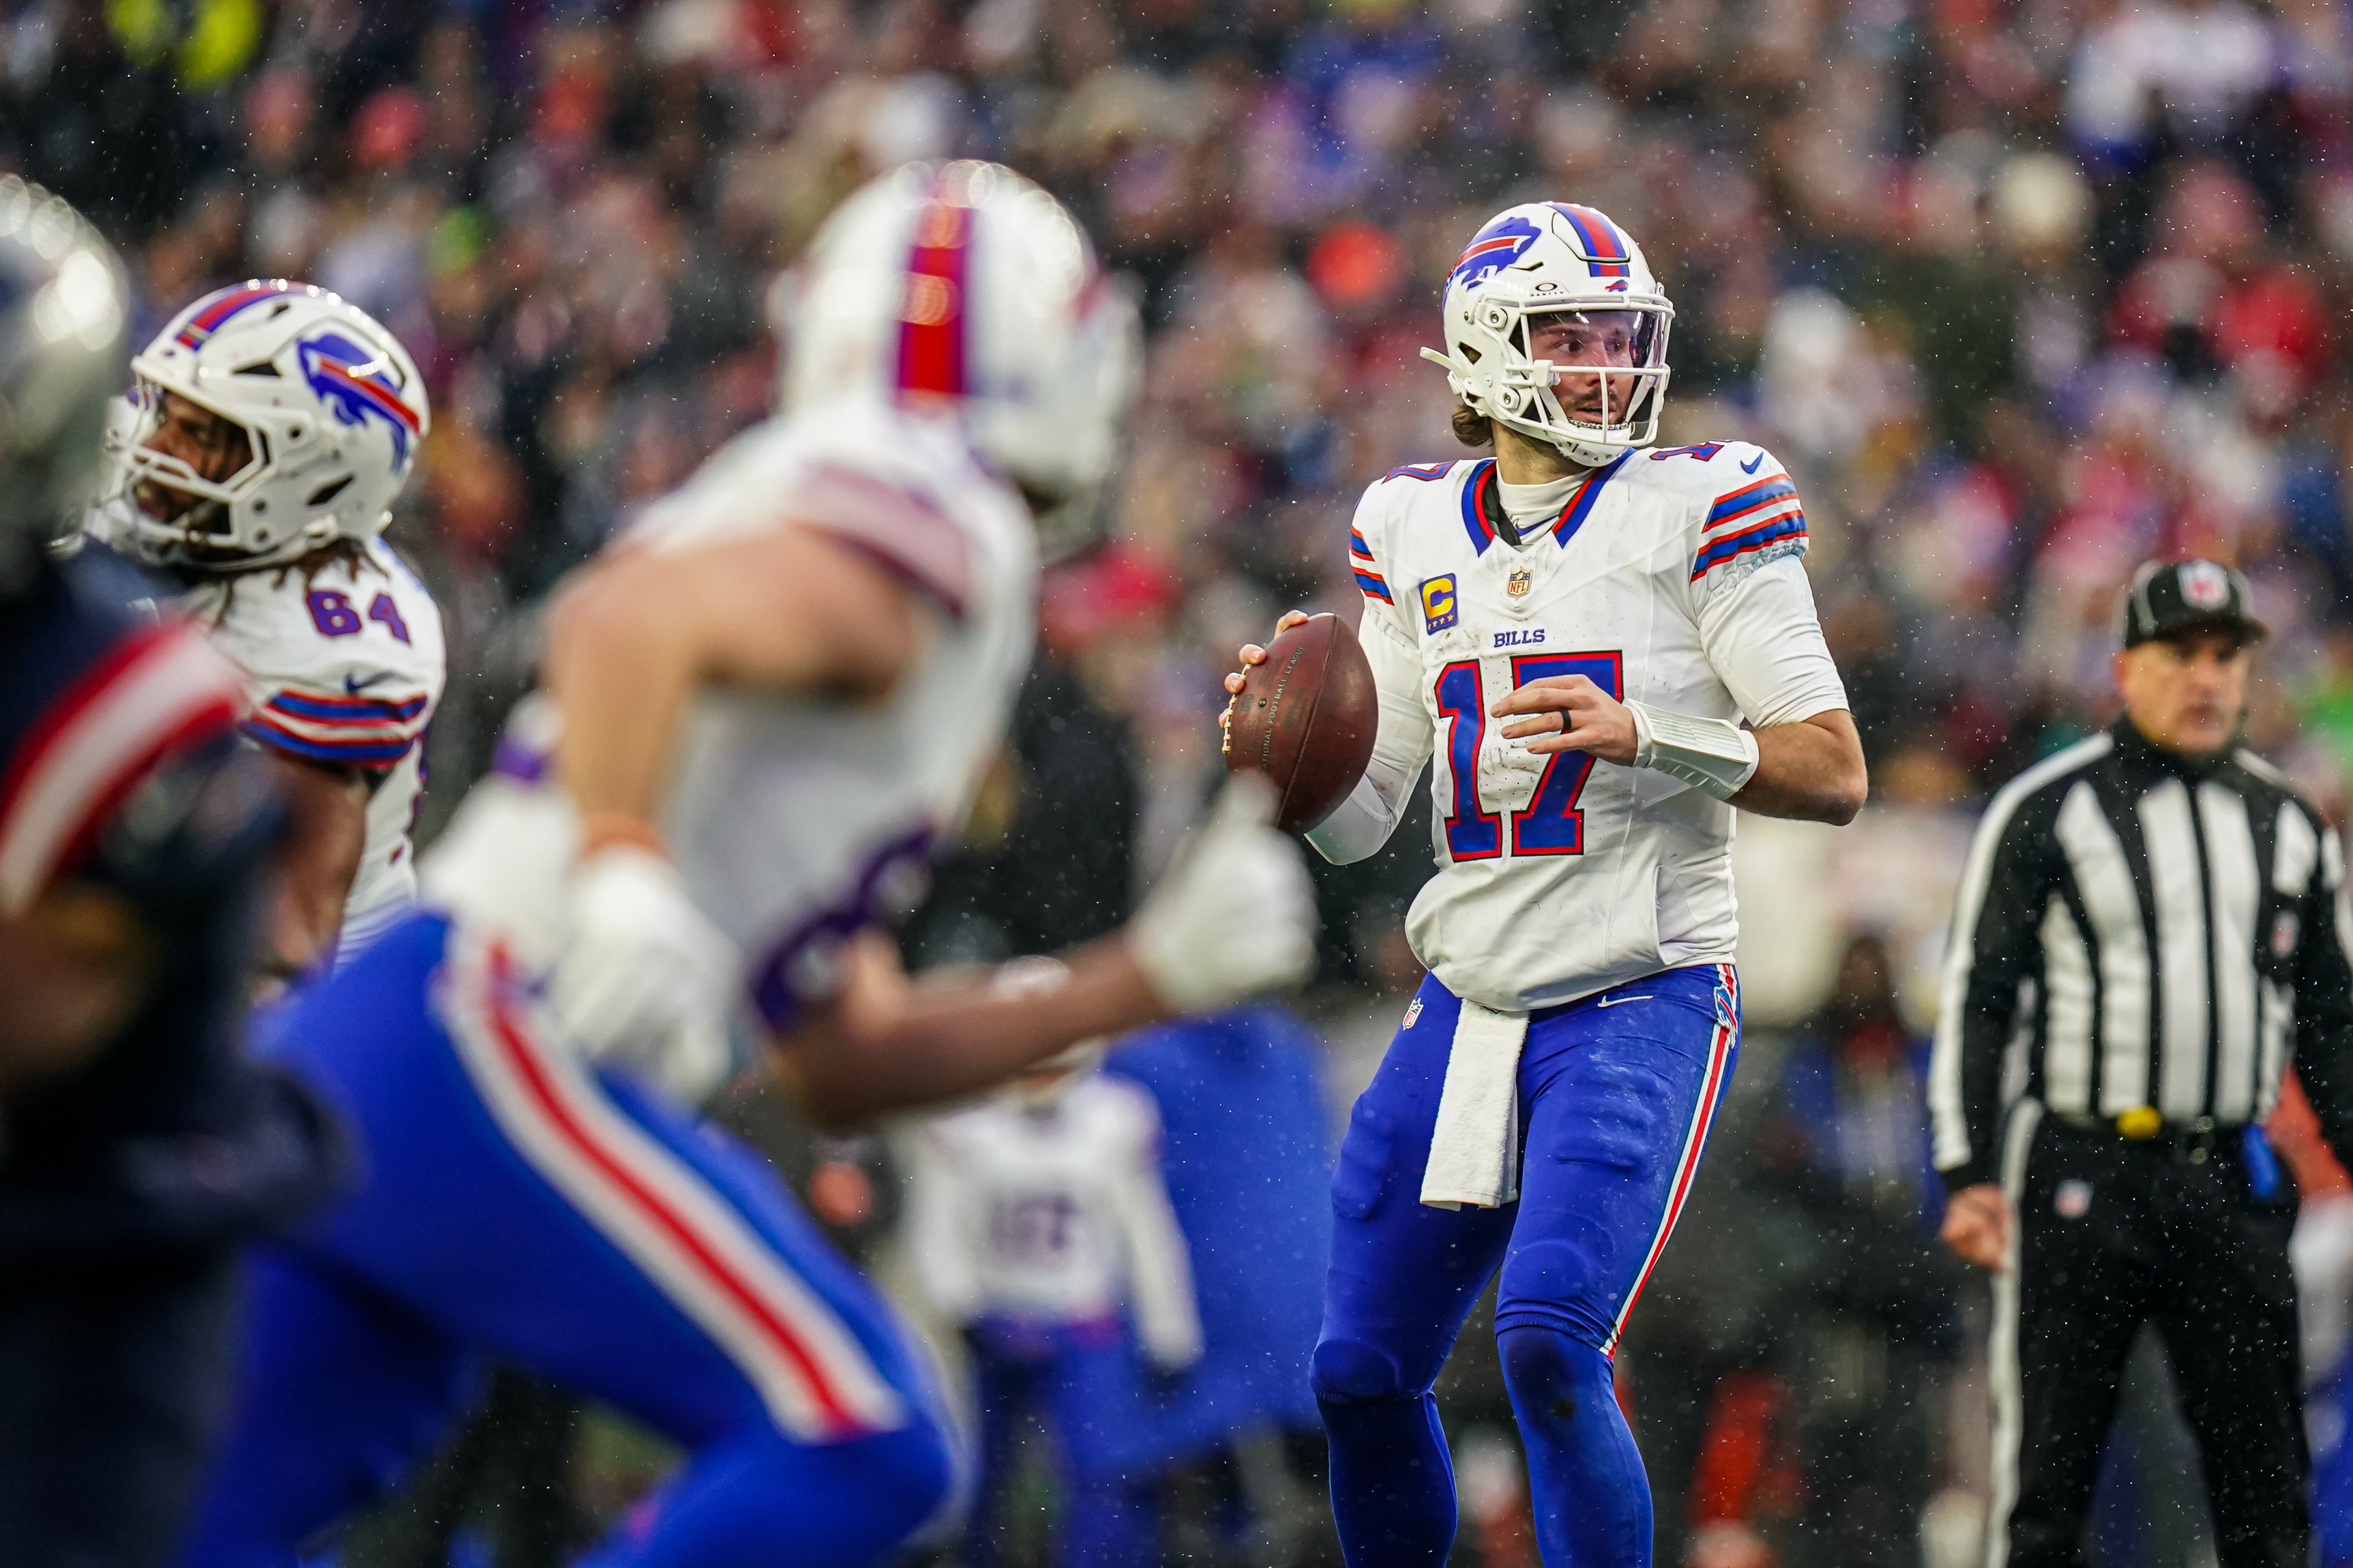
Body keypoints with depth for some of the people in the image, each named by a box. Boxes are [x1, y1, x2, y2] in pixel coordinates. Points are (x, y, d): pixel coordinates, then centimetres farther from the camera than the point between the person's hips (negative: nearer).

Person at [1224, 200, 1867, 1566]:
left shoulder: (1695, 508, -4)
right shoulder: (1415, 533, 10)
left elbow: (1835, 774, -8)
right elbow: (1362, 822, 13)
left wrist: (1640, 739, -22)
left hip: (1643, 1003, -5)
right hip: (1472, 1001, 6)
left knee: (1550, 1348, -22)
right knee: (1362, 1375, 5)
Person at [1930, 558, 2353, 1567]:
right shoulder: (2044, 812, 1)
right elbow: (1975, 999, 0)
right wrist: (1968, 1173, -8)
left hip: (2232, 1182, 4)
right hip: (2079, 1172, -4)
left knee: (2266, 1482, 3)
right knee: (2047, 1464, -4)